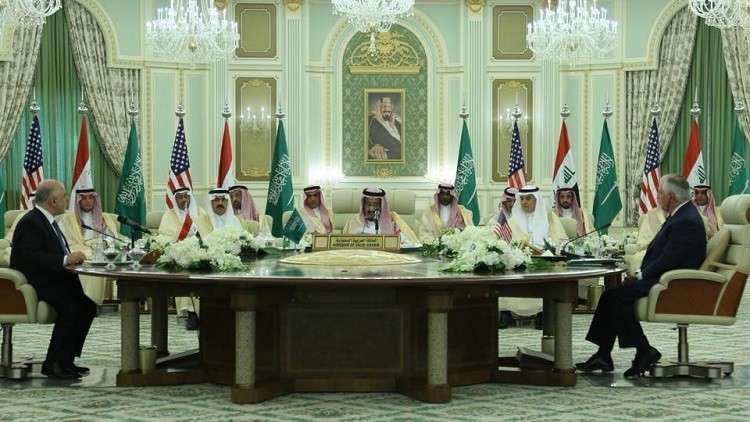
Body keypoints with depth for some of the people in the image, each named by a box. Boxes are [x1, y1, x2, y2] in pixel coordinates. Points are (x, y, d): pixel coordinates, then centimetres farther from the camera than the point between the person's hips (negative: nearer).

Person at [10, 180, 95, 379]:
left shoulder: (47, 221, 16)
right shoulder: (30, 223, -16)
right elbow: (31, 257, -27)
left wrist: (72, 257, 3)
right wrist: (65, 259, -28)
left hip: (53, 282, 10)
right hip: (35, 286, -10)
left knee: (88, 306, -2)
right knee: (69, 308, -29)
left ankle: (66, 360, 4)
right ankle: (52, 364, -19)